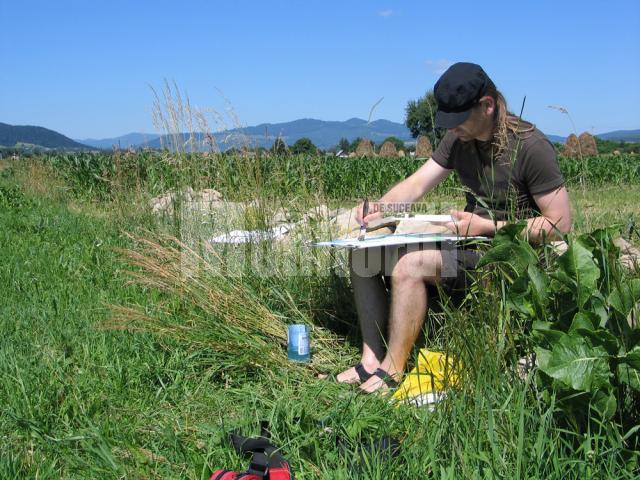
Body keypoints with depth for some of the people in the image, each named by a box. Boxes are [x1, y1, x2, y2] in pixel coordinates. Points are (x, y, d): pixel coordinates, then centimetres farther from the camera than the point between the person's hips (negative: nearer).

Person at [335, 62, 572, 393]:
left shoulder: (530, 147, -17)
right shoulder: (459, 139, 5)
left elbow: (560, 223, -16)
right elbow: (417, 183, 3)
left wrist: (488, 226, -22)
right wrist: (378, 208, -17)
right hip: (471, 242, 9)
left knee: (410, 265, -30)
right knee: (365, 252, -3)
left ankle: (392, 370, -14)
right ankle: (371, 361, -6)